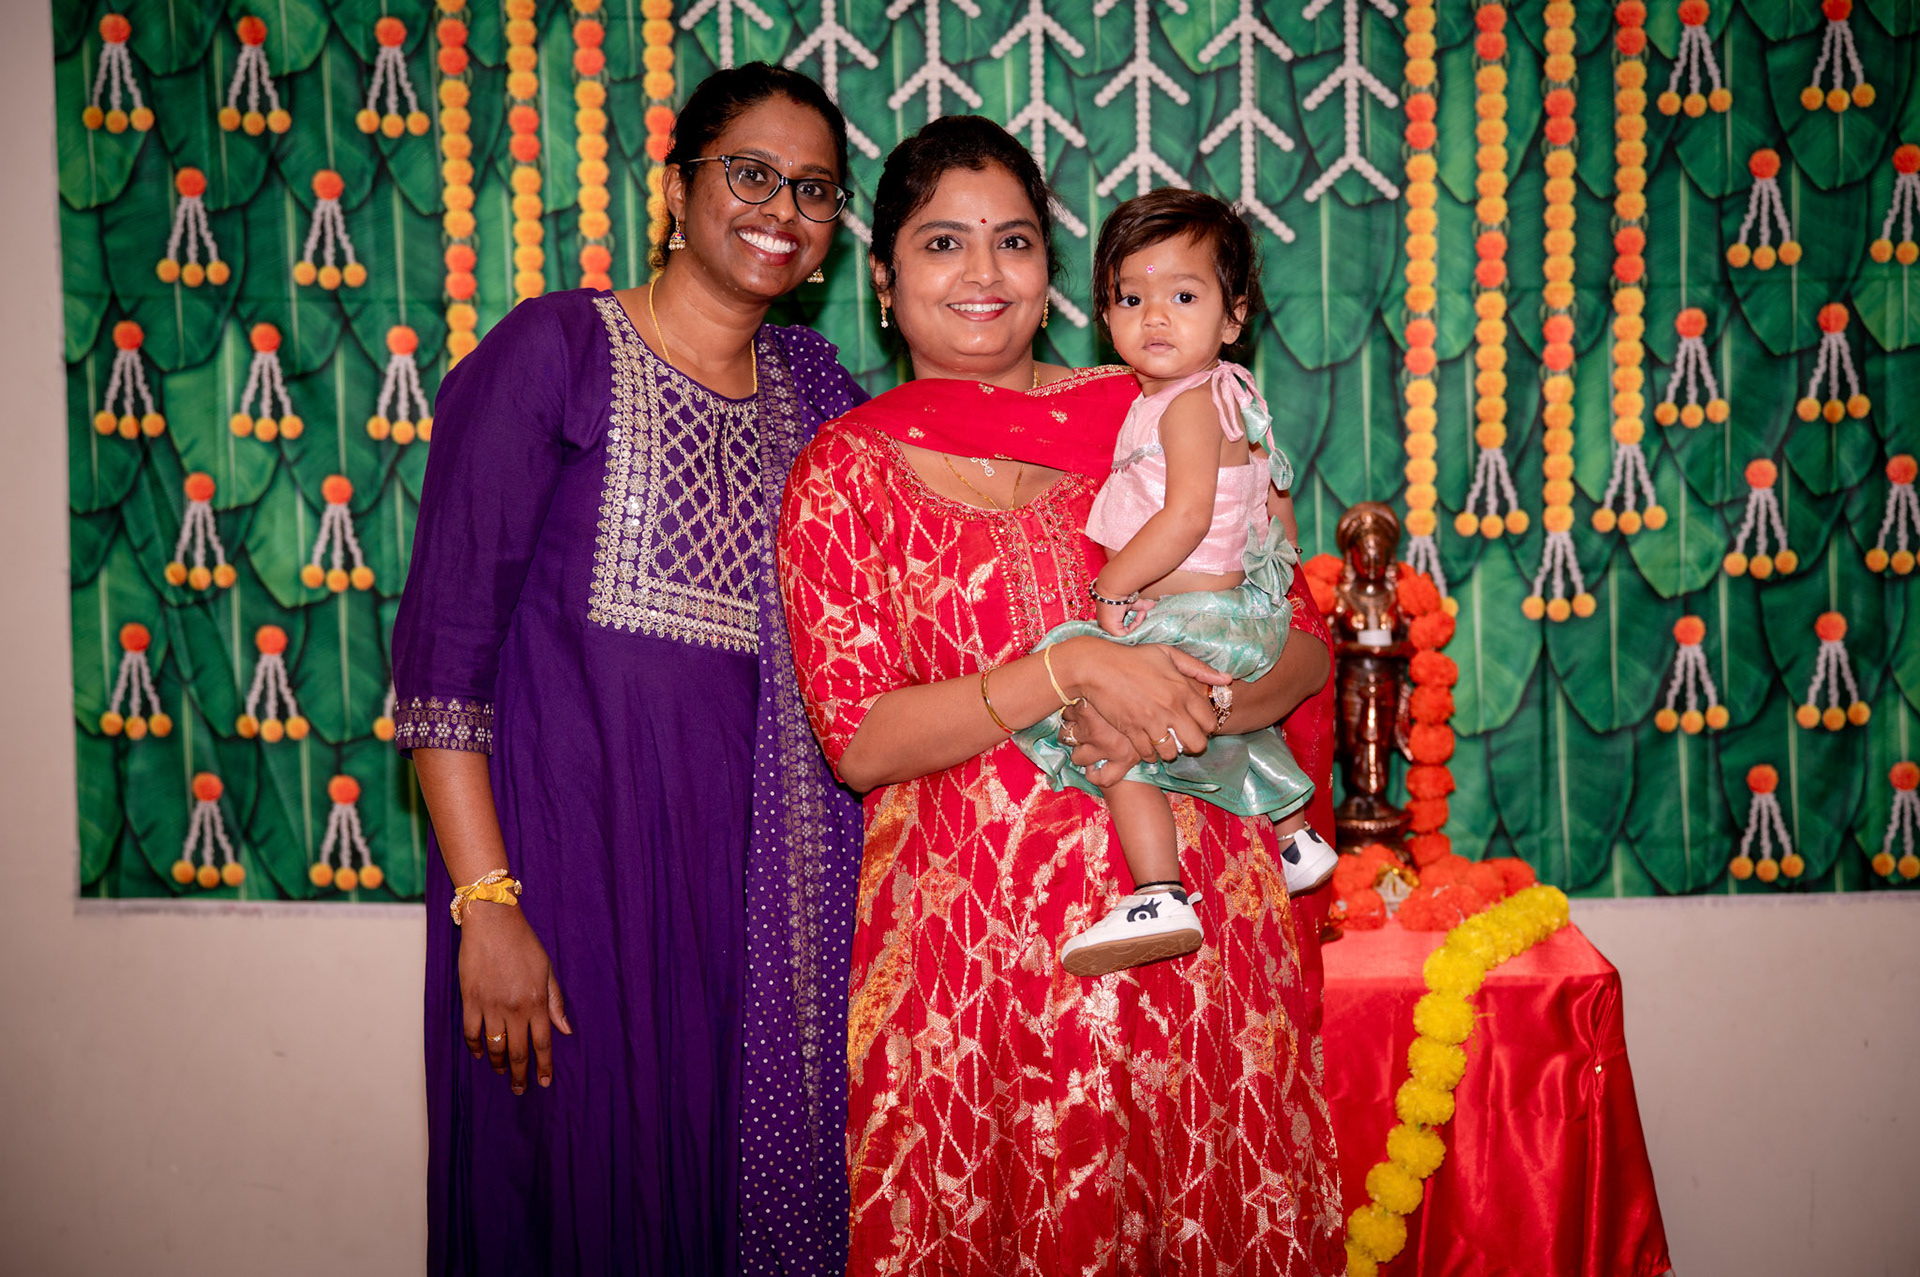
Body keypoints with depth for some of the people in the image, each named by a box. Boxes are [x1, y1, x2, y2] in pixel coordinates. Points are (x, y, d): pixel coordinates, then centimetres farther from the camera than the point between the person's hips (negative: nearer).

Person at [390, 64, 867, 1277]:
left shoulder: (813, 389, 12)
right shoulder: (559, 349, -5)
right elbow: (444, 639, -9)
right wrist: (486, 903, -15)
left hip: (750, 877, 5)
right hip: (570, 852, -5)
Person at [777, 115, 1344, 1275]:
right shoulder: (847, 470, 3)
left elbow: (1309, 640, 7)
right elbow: (859, 741, -6)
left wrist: (1177, 702, -13)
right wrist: (1071, 669, -17)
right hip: (976, 933, -1)